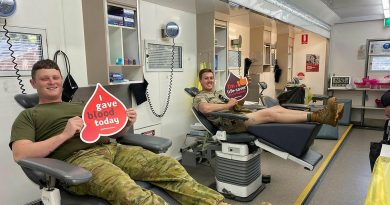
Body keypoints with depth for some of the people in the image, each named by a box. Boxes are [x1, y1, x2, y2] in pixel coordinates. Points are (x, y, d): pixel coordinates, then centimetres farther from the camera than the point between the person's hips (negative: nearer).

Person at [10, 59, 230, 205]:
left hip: (111, 148, 6)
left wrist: (126, 124, 2)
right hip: (78, 159, -5)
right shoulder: (28, 116, 18)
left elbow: (113, 131, 26)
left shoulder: (82, 107, 31)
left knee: (169, 165, -18)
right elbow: (21, 155, 0)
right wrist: (65, 134, -10)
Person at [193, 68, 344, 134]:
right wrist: (228, 105, -11)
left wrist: (237, 103, 3)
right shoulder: (200, 97, 5)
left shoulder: (218, 93, 32)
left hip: (238, 115, 9)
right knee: (269, 114, -25)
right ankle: (316, 117, -31)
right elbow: (205, 108, -20)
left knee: (277, 108, -11)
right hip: (229, 123, -8)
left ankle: (320, 115, -21)